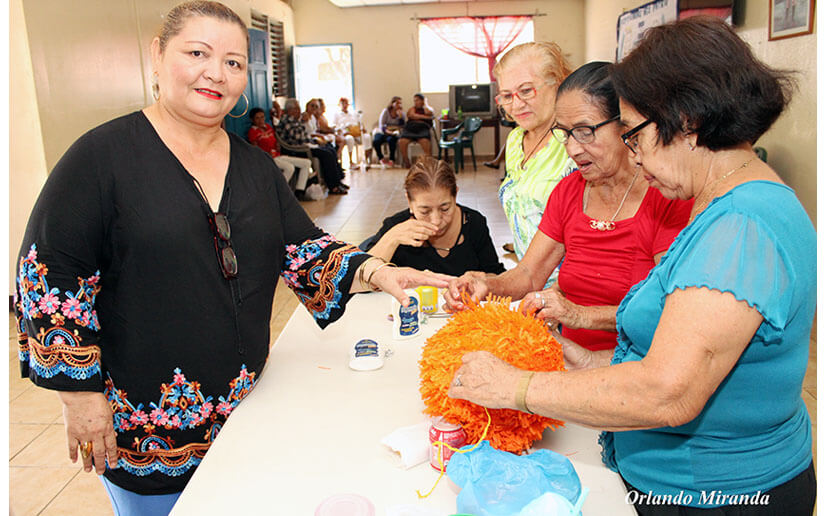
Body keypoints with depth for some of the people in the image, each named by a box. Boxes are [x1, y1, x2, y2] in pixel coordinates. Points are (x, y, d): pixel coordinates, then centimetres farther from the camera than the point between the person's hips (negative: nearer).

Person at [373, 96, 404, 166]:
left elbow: (402, 126, -5)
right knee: (376, 141, -31)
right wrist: (387, 131, -24)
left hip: (393, 134, 0)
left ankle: (392, 159, -21)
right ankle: (381, 158, -7)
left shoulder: (401, 113, 5)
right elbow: (381, 125, -6)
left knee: (391, 139, -37)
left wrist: (400, 116, -16)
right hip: (382, 132, 0)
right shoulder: (386, 111, -1)